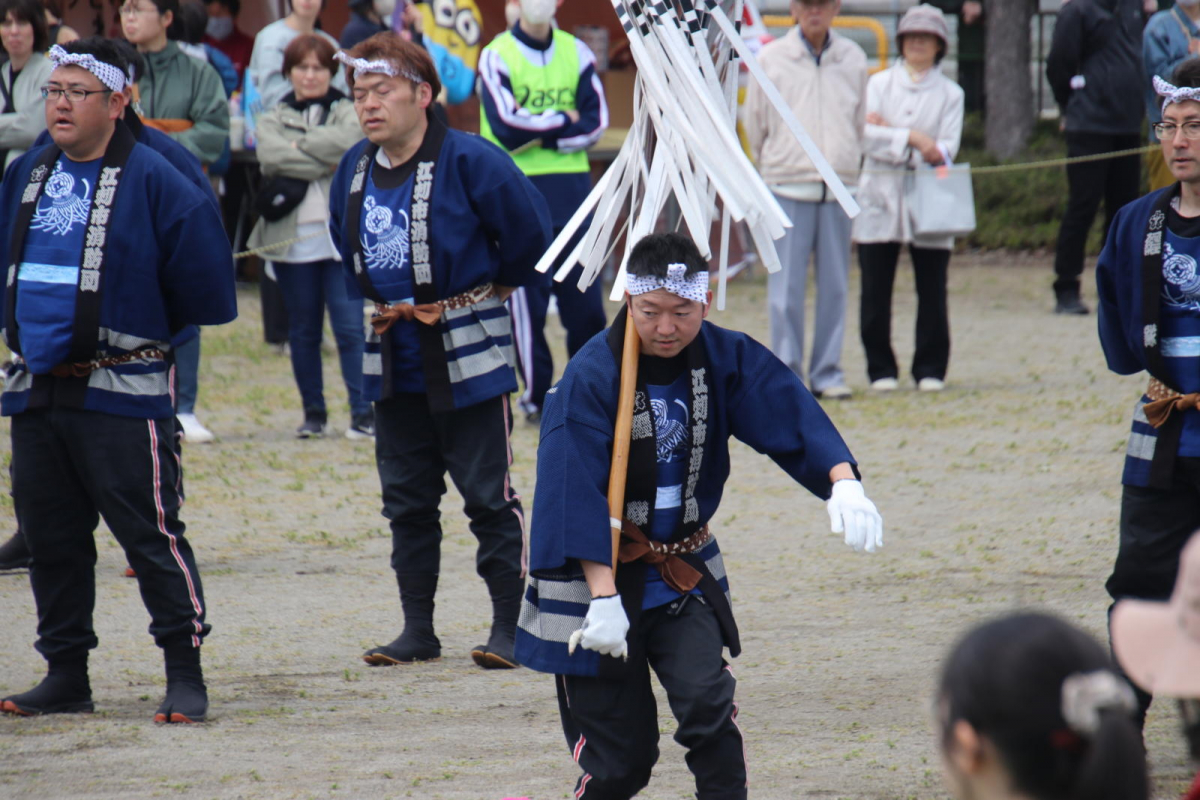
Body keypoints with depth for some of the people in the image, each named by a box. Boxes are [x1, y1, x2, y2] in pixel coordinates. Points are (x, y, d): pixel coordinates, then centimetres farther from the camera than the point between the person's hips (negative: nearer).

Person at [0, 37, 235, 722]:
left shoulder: (152, 180, -8)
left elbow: (202, 284, -6)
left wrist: (151, 329, 5)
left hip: (121, 394, -7)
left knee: (149, 533, -8)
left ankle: (186, 674, -3)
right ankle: (66, 675, 19)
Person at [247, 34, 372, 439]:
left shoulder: (350, 113, 9)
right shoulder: (272, 120, 13)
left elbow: (346, 142, -14)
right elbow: (272, 155, -9)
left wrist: (299, 146, -7)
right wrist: (324, 163, -12)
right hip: (292, 238, 2)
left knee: (350, 327, -9)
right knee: (302, 330, 7)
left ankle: (363, 412, -7)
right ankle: (313, 412, 17)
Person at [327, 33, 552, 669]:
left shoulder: (469, 162, -15)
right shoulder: (354, 171, 5)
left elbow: (529, 234, -10)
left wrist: (490, 288, 2)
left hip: (467, 355, -6)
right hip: (392, 358, 6)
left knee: (487, 495, -2)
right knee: (406, 498, 10)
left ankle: (509, 626, 4)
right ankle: (418, 630, 17)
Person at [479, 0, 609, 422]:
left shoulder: (577, 54, 8)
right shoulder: (496, 57, -3)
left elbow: (596, 121, -1)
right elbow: (506, 128, -14)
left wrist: (542, 134, -12)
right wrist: (564, 120, -6)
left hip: (573, 184, 3)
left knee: (585, 295, 1)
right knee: (526, 297, -2)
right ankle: (537, 393, 5)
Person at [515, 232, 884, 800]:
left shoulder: (725, 359, -4)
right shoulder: (590, 377, -17)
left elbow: (792, 416, -15)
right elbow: (577, 498, -20)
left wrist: (843, 481, -35)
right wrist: (603, 597, -26)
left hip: (685, 571, 3)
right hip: (597, 574, -3)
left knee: (707, 701, -19)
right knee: (621, 753, -1)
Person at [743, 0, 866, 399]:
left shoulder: (853, 59, 6)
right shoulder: (771, 59, 0)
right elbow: (754, 126, 10)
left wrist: (843, 165, 14)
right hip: (787, 187, -2)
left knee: (834, 286, 3)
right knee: (786, 288, -5)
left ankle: (827, 373, 9)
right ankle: (787, 373, 0)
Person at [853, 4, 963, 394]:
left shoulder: (949, 93, 8)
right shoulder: (879, 84, 9)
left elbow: (947, 149, -3)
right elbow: (867, 137, -4)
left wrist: (891, 136, -8)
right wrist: (912, 138, -17)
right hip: (881, 197, 0)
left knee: (932, 289, -1)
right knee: (876, 291, -1)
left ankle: (930, 369, 7)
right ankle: (881, 369, 7)